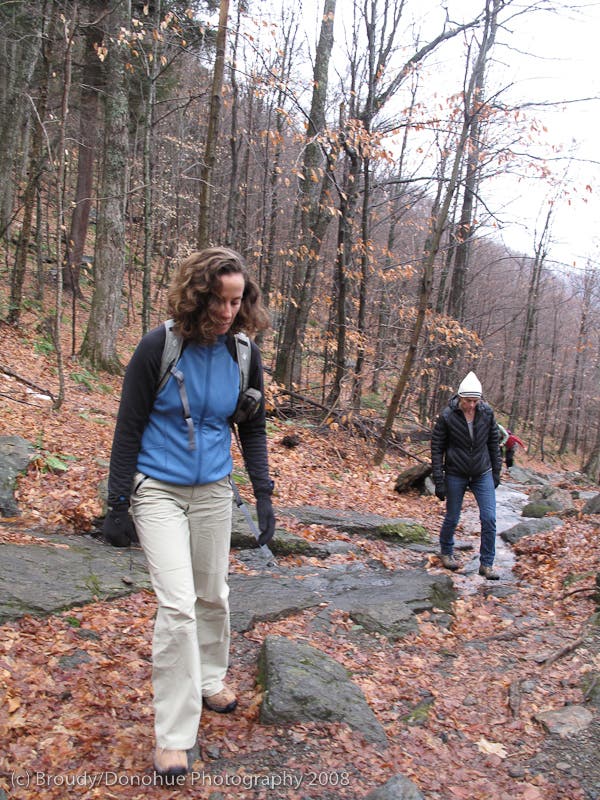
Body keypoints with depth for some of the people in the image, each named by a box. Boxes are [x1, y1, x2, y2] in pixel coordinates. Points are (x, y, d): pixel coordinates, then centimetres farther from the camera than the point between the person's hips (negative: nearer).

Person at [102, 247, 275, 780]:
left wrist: (264, 494, 1)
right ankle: (173, 736, 4)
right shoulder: (159, 346, -14)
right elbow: (128, 429, -9)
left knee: (213, 595, 16)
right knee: (178, 604, -11)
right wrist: (117, 505, -8)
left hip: (214, 491, 4)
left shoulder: (244, 354, -3)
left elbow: (253, 429, 7)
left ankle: (210, 679, 43)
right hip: (158, 490, -4)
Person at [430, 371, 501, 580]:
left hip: (483, 475, 2)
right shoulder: (447, 416, -14)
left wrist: (496, 472, 9)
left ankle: (486, 564, 10)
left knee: (489, 519, -4)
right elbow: (437, 448, -9)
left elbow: (493, 443, 7)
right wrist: (439, 481, -11)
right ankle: (446, 552, 37)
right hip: (456, 475, -2)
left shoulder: (487, 413, -6)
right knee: (452, 518, 10)